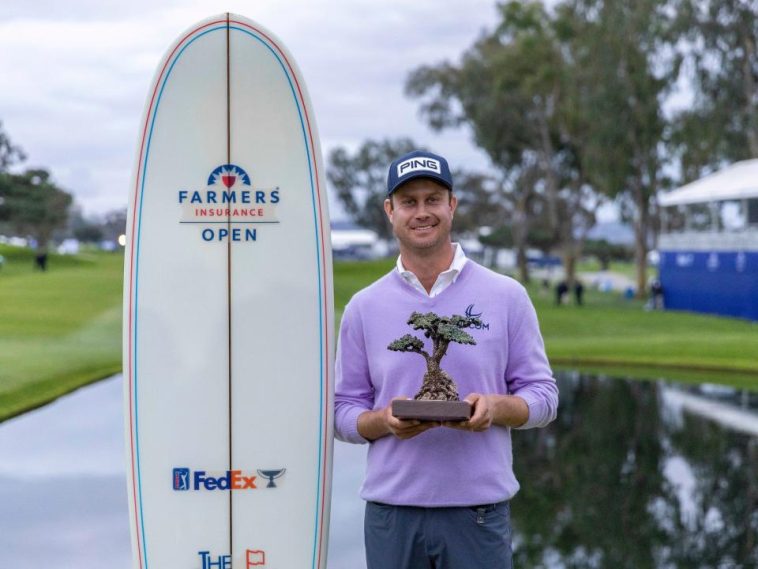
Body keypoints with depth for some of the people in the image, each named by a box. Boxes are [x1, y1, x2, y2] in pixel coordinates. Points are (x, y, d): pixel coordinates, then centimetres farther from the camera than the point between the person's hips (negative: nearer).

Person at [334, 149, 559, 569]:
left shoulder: (507, 296, 2)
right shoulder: (364, 307, 6)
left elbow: (542, 395, 4)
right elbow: (344, 411, 7)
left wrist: (496, 407, -17)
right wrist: (385, 420, -15)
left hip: (478, 511, -1)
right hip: (391, 512, 1)